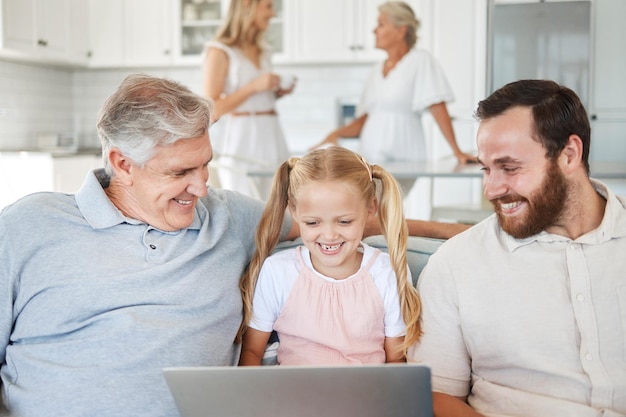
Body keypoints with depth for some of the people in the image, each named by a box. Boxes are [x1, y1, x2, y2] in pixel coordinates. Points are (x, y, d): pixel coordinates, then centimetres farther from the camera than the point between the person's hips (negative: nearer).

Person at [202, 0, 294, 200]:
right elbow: (212, 109, -12)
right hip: (242, 142, -7)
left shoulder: (263, 51, 16)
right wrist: (254, 86, -17)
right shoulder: (220, 51, -6)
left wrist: (278, 92, 7)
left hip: (271, 137, 7)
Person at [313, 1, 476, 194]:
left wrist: (457, 151, -12)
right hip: (370, 154, 5)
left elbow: (438, 109, -7)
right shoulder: (376, 71, 18)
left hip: (401, 158, -5)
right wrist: (336, 134, 1)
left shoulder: (420, 60, 0)